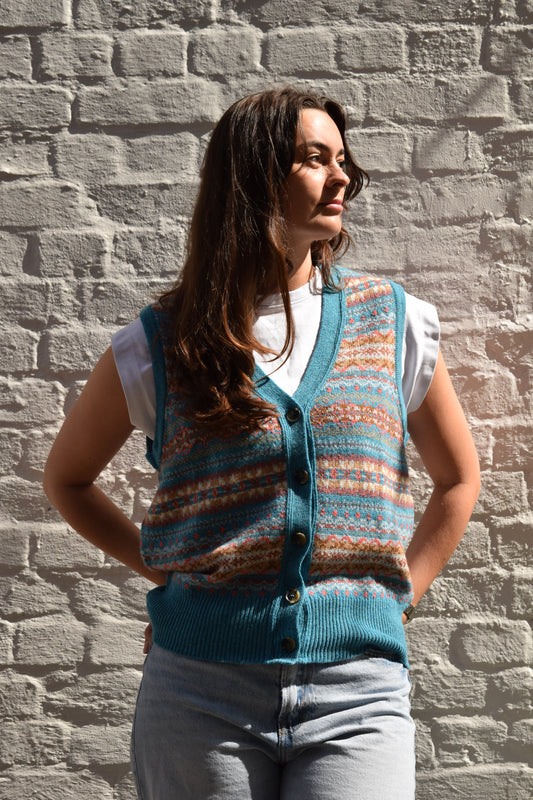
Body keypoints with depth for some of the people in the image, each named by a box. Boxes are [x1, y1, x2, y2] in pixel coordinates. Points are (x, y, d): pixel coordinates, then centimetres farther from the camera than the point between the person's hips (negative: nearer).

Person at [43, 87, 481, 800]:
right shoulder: (160, 345, 1)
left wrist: (394, 601, 8)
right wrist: (165, 571, 7)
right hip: (201, 688, 0)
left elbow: (458, 478, 17)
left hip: (358, 688, 1)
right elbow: (67, 478, 16)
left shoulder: (393, 321, 5)